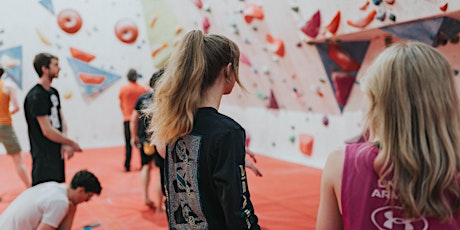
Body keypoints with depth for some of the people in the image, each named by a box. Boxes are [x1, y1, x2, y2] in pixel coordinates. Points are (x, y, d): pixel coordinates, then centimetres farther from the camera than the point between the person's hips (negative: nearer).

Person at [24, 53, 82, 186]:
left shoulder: (53, 92, 11)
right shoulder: (36, 96, -18)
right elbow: (47, 131, -22)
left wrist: (65, 144, -5)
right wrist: (72, 143, -11)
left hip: (57, 154, 9)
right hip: (43, 157, -9)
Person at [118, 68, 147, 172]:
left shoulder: (123, 89, -2)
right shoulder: (142, 89, -1)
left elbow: (121, 104, 8)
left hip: (128, 119, -1)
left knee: (128, 143, 5)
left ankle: (127, 166, 1)